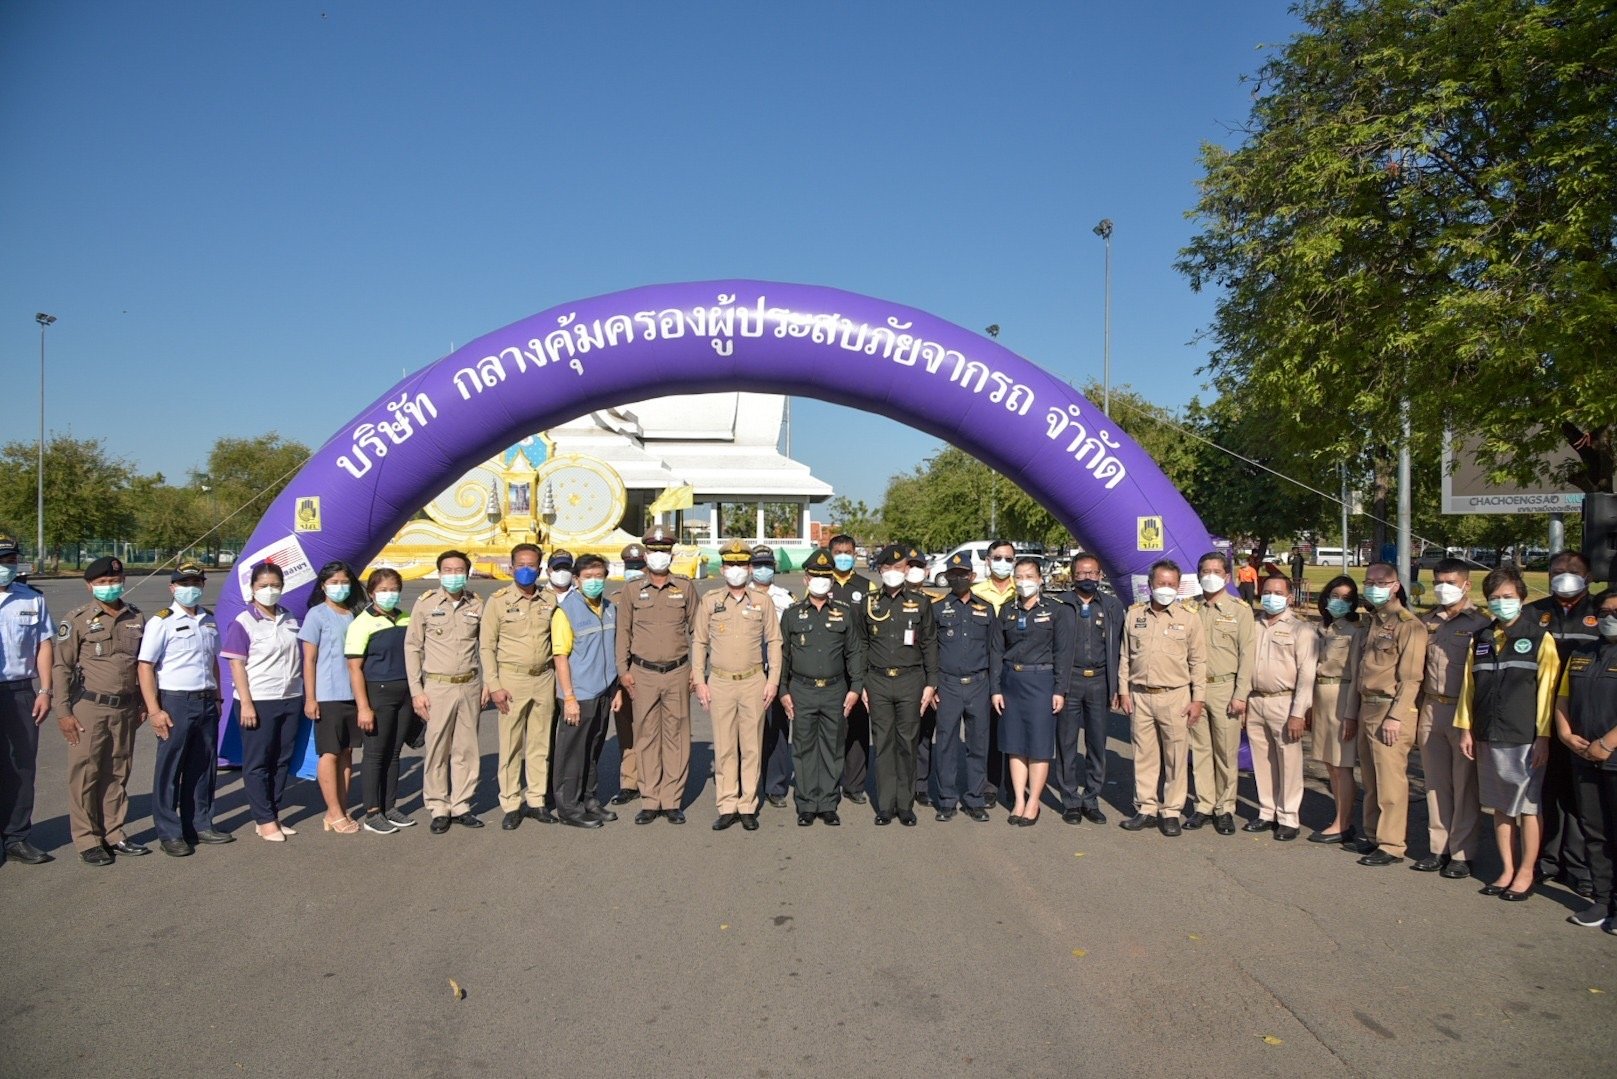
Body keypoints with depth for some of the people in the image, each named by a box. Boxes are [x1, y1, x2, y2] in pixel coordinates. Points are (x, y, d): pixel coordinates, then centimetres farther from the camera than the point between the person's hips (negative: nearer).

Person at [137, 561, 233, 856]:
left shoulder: (209, 621, 13)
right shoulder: (161, 622, -6)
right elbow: (145, 667, -9)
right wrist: (154, 710, -15)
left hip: (206, 702, 6)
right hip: (175, 702, -6)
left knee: (204, 766, 11)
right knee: (169, 769, 1)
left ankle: (200, 825, 23)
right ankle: (169, 834, 9)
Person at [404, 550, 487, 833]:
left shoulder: (476, 604, 5)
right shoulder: (425, 603, -2)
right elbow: (412, 647, 0)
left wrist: (488, 683, 8)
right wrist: (416, 691, -4)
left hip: (470, 686, 3)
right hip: (437, 686, -2)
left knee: (466, 749, 7)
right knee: (437, 750, 1)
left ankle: (461, 806, 18)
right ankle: (438, 809, 12)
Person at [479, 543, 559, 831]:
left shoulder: (550, 599, 7)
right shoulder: (498, 600, -3)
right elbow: (486, 646, -3)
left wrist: (560, 678, 8)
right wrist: (494, 685, -9)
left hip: (544, 679, 3)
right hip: (512, 679, -3)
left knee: (540, 743, 9)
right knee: (510, 745, 1)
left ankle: (536, 800, 19)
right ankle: (511, 805, 10)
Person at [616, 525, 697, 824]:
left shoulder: (685, 587, 5)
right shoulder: (632, 590, 5)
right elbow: (623, 631, 8)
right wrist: (623, 670, 2)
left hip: (677, 673, 0)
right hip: (643, 674, 0)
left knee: (676, 737, 2)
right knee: (646, 737, 4)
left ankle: (672, 801, 10)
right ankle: (650, 801, 12)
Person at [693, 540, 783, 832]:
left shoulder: (763, 602, 4)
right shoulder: (709, 601, 5)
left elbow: (774, 642, 6)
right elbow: (699, 642, 7)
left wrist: (773, 680, -1)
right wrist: (699, 681, 1)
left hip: (754, 681, 0)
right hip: (720, 682, 0)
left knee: (751, 746, 4)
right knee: (724, 747, 3)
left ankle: (748, 807, 12)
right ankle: (727, 806, 11)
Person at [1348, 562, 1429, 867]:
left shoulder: (1408, 624, -11)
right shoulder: (1372, 622, 16)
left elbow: (1411, 677, -15)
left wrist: (1395, 716, -19)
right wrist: (1358, 711, 16)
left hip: (1391, 710, -9)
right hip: (1367, 707, 9)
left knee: (1390, 780, -4)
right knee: (1371, 778, 15)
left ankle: (1391, 845, 3)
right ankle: (1373, 835, 26)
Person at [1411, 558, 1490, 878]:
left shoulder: (1480, 623, -3)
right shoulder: (1426, 622, 13)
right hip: (1431, 709, 5)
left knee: (1464, 785, 1)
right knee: (1436, 783, 10)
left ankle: (1461, 853, 9)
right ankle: (1438, 848, 19)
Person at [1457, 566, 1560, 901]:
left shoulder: (1540, 638, -5)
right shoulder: (1480, 639, 9)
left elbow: (1546, 690, -7)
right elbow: (1469, 685, 12)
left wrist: (1543, 737, -10)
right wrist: (1466, 728, 8)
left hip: (1525, 739, -5)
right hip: (1488, 738, 5)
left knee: (1528, 807, 4)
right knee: (1500, 807, 12)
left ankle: (1526, 873, 15)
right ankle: (1508, 870, 22)